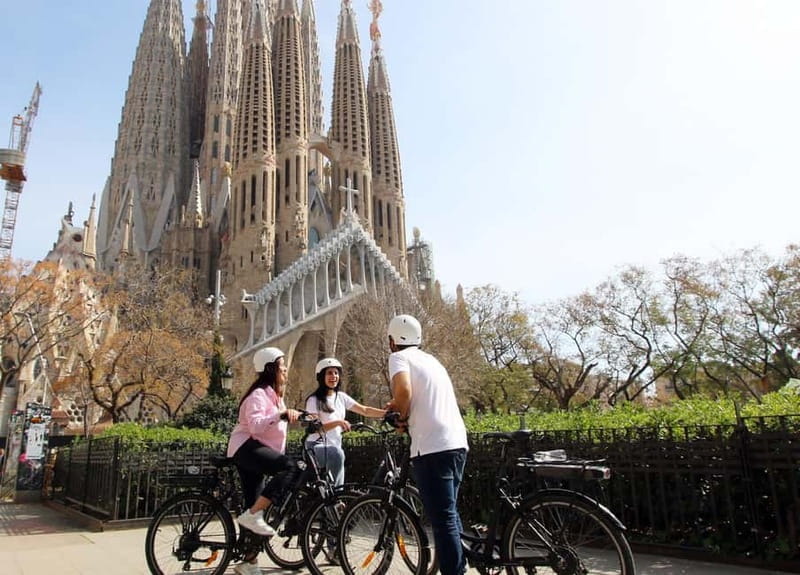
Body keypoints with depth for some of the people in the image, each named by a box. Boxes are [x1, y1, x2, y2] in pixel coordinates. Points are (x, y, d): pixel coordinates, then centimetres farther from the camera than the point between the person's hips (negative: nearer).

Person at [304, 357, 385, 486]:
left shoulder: (341, 397, 8)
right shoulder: (314, 400, -8)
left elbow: (365, 410, 1)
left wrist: (388, 413, -14)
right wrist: (337, 422, -32)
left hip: (334, 446, 6)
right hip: (317, 446, -6)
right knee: (337, 453, -36)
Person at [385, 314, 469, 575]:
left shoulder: (399, 357, -1)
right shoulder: (430, 359, 23)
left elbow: (404, 390, -20)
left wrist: (402, 416, -3)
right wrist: (400, 407, 23)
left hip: (433, 447, -9)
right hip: (456, 443, 9)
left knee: (442, 518, -3)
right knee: (450, 513, 20)